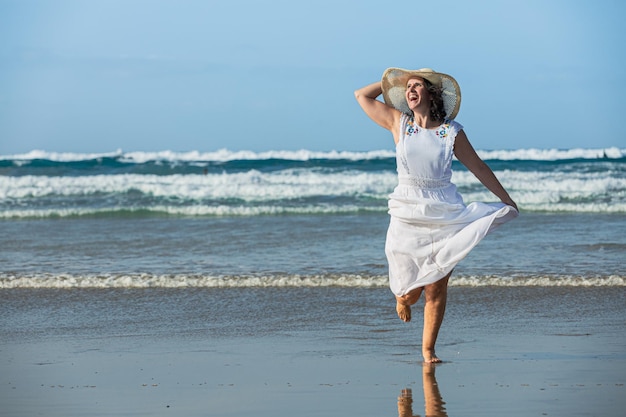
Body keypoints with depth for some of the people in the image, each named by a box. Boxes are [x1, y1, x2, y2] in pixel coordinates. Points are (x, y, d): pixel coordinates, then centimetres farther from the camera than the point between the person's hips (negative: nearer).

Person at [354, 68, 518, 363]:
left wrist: (507, 200, 14)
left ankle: (428, 349, 12)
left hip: (445, 215, 0)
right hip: (407, 215, 0)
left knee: (437, 289, -1)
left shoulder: (452, 131, 1)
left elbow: (478, 167, 11)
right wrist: (392, 81, 12)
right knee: (410, 290, 2)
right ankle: (402, 297, 40)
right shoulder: (398, 123, 4)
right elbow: (362, 95, 13)